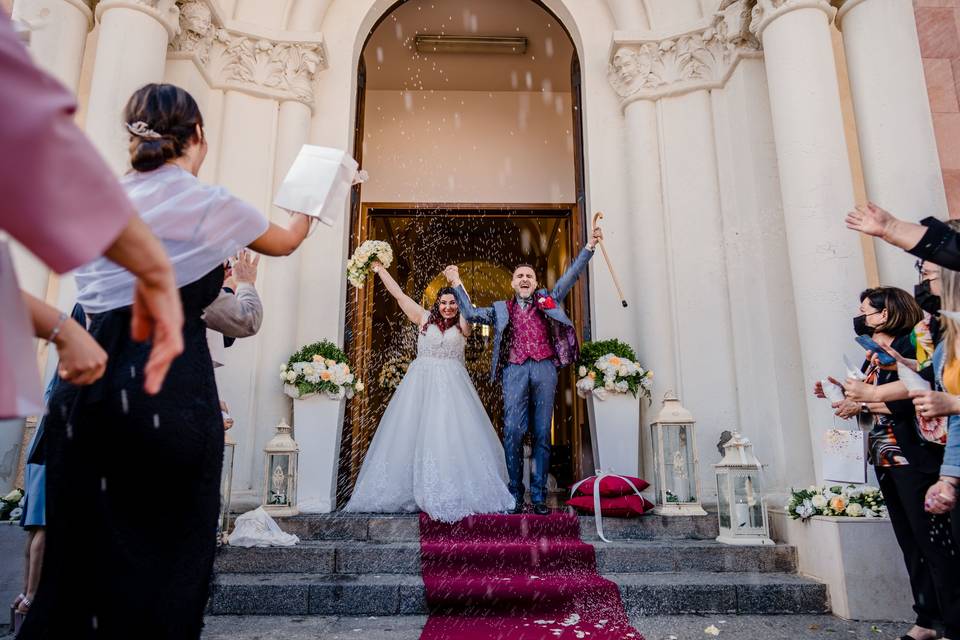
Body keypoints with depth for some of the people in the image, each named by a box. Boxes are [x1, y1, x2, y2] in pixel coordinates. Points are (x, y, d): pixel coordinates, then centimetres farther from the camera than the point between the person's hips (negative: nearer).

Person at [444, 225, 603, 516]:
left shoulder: (549, 300, 19)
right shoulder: (501, 309, 20)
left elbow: (571, 275, 17)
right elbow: (471, 314, 14)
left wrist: (589, 246, 13)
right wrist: (456, 284, 14)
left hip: (544, 369, 1)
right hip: (515, 371, 0)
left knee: (542, 434, 1)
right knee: (513, 433, -8)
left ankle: (539, 497, 6)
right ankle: (515, 496, 0)